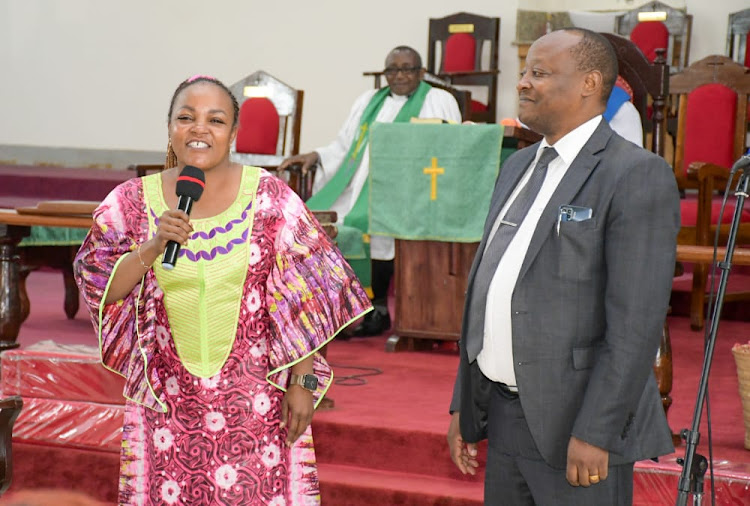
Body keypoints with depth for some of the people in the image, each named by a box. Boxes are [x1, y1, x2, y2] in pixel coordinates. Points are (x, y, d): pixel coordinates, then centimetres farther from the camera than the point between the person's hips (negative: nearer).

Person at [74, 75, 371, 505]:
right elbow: (99, 288, -3)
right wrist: (153, 246, -17)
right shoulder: (132, 202, 0)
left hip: (255, 400, -1)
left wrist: (303, 381, -7)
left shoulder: (270, 199, -5)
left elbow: (303, 300, -3)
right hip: (167, 402, 2)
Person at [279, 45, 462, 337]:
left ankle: (377, 308, -16)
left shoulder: (439, 101, 8)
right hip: (353, 186, 6)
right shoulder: (369, 101, 23)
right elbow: (343, 148, 22)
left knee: (366, 223, -32)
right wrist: (316, 156, 4)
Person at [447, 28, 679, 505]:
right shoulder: (520, 166, 13)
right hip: (505, 415, 8)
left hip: (579, 426, -7)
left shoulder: (638, 176, -13)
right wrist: (463, 403, 14)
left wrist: (595, 433, -21)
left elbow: (637, 321, -18)